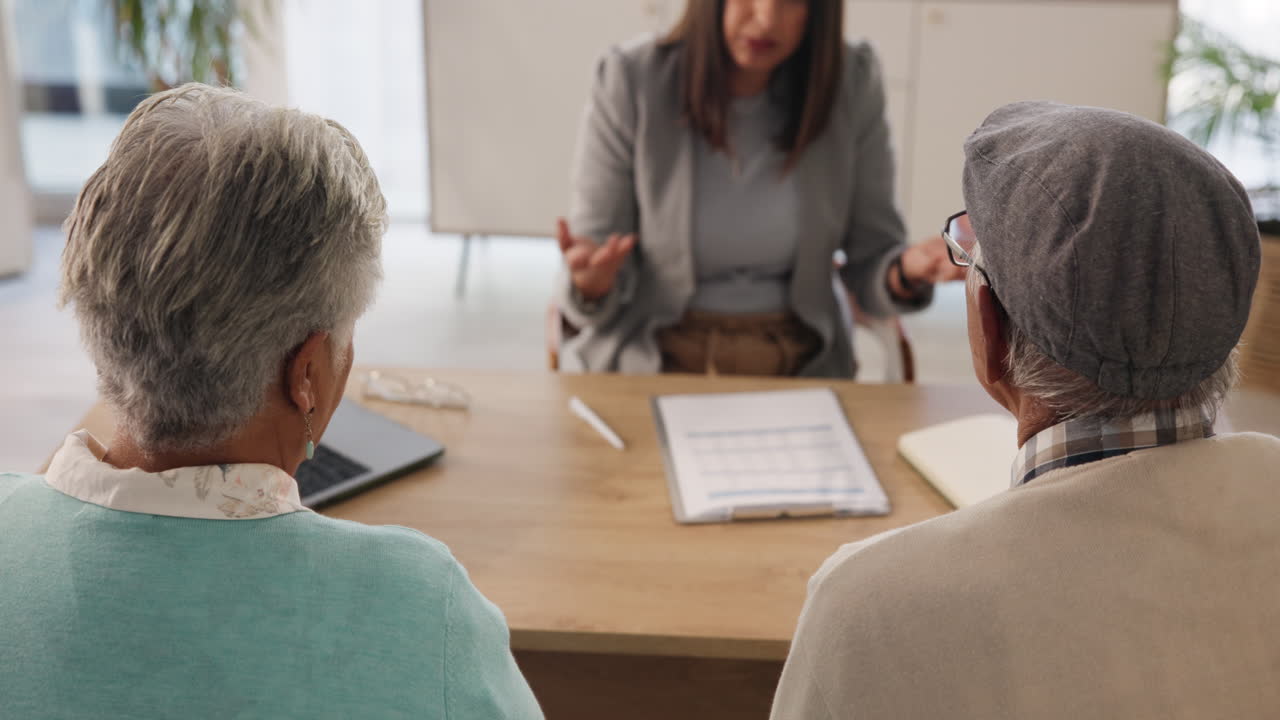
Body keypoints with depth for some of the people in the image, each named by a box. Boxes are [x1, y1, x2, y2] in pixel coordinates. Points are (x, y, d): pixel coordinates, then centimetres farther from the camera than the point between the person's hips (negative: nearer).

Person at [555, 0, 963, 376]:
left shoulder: (852, 83, -5)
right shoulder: (630, 83, -12)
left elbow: (868, 259, 2)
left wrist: (906, 271, -21)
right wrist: (592, 283, -32)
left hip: (800, 364, 3)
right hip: (647, 359, -3)